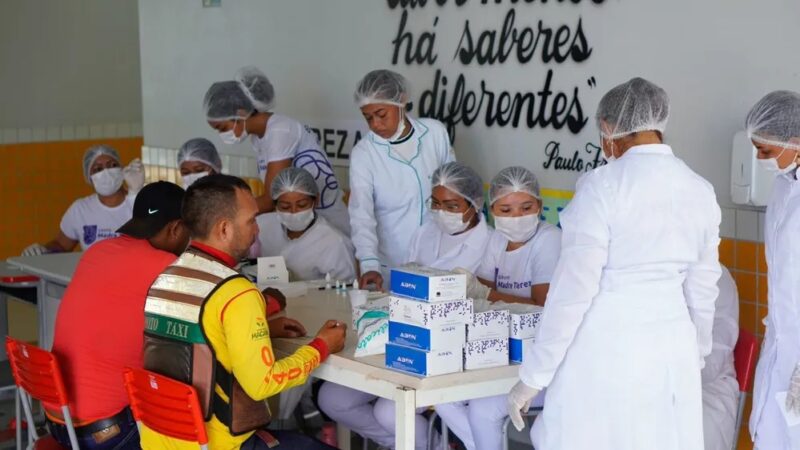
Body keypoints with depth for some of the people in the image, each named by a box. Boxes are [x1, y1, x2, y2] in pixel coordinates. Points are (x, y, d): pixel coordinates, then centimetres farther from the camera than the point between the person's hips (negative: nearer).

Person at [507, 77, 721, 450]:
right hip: (674, 353, 6)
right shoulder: (700, 191, 6)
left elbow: (573, 287, -13)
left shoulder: (602, 186, -12)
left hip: (606, 349, -6)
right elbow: (702, 292, 13)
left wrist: (533, 377, -6)